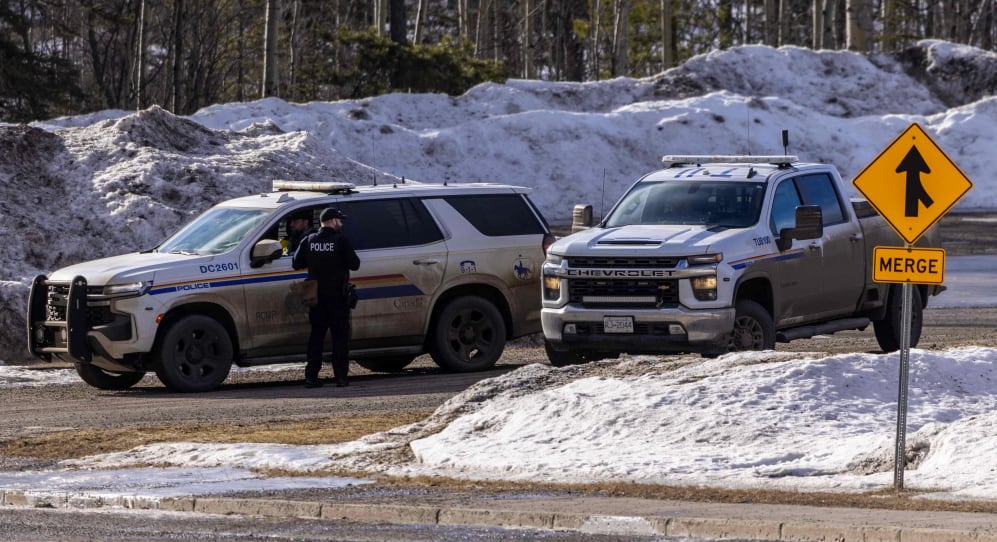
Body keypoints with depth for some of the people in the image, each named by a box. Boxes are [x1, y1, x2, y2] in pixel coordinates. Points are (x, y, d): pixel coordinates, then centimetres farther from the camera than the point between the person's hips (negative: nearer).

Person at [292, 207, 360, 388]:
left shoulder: (309, 241, 2)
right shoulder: (341, 241, -10)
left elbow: (296, 263, 4)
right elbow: (354, 264, -10)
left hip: (316, 296, 4)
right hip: (337, 295, -4)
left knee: (316, 335, 10)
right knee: (340, 336, 2)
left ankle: (311, 376, 5)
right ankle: (341, 376, -3)